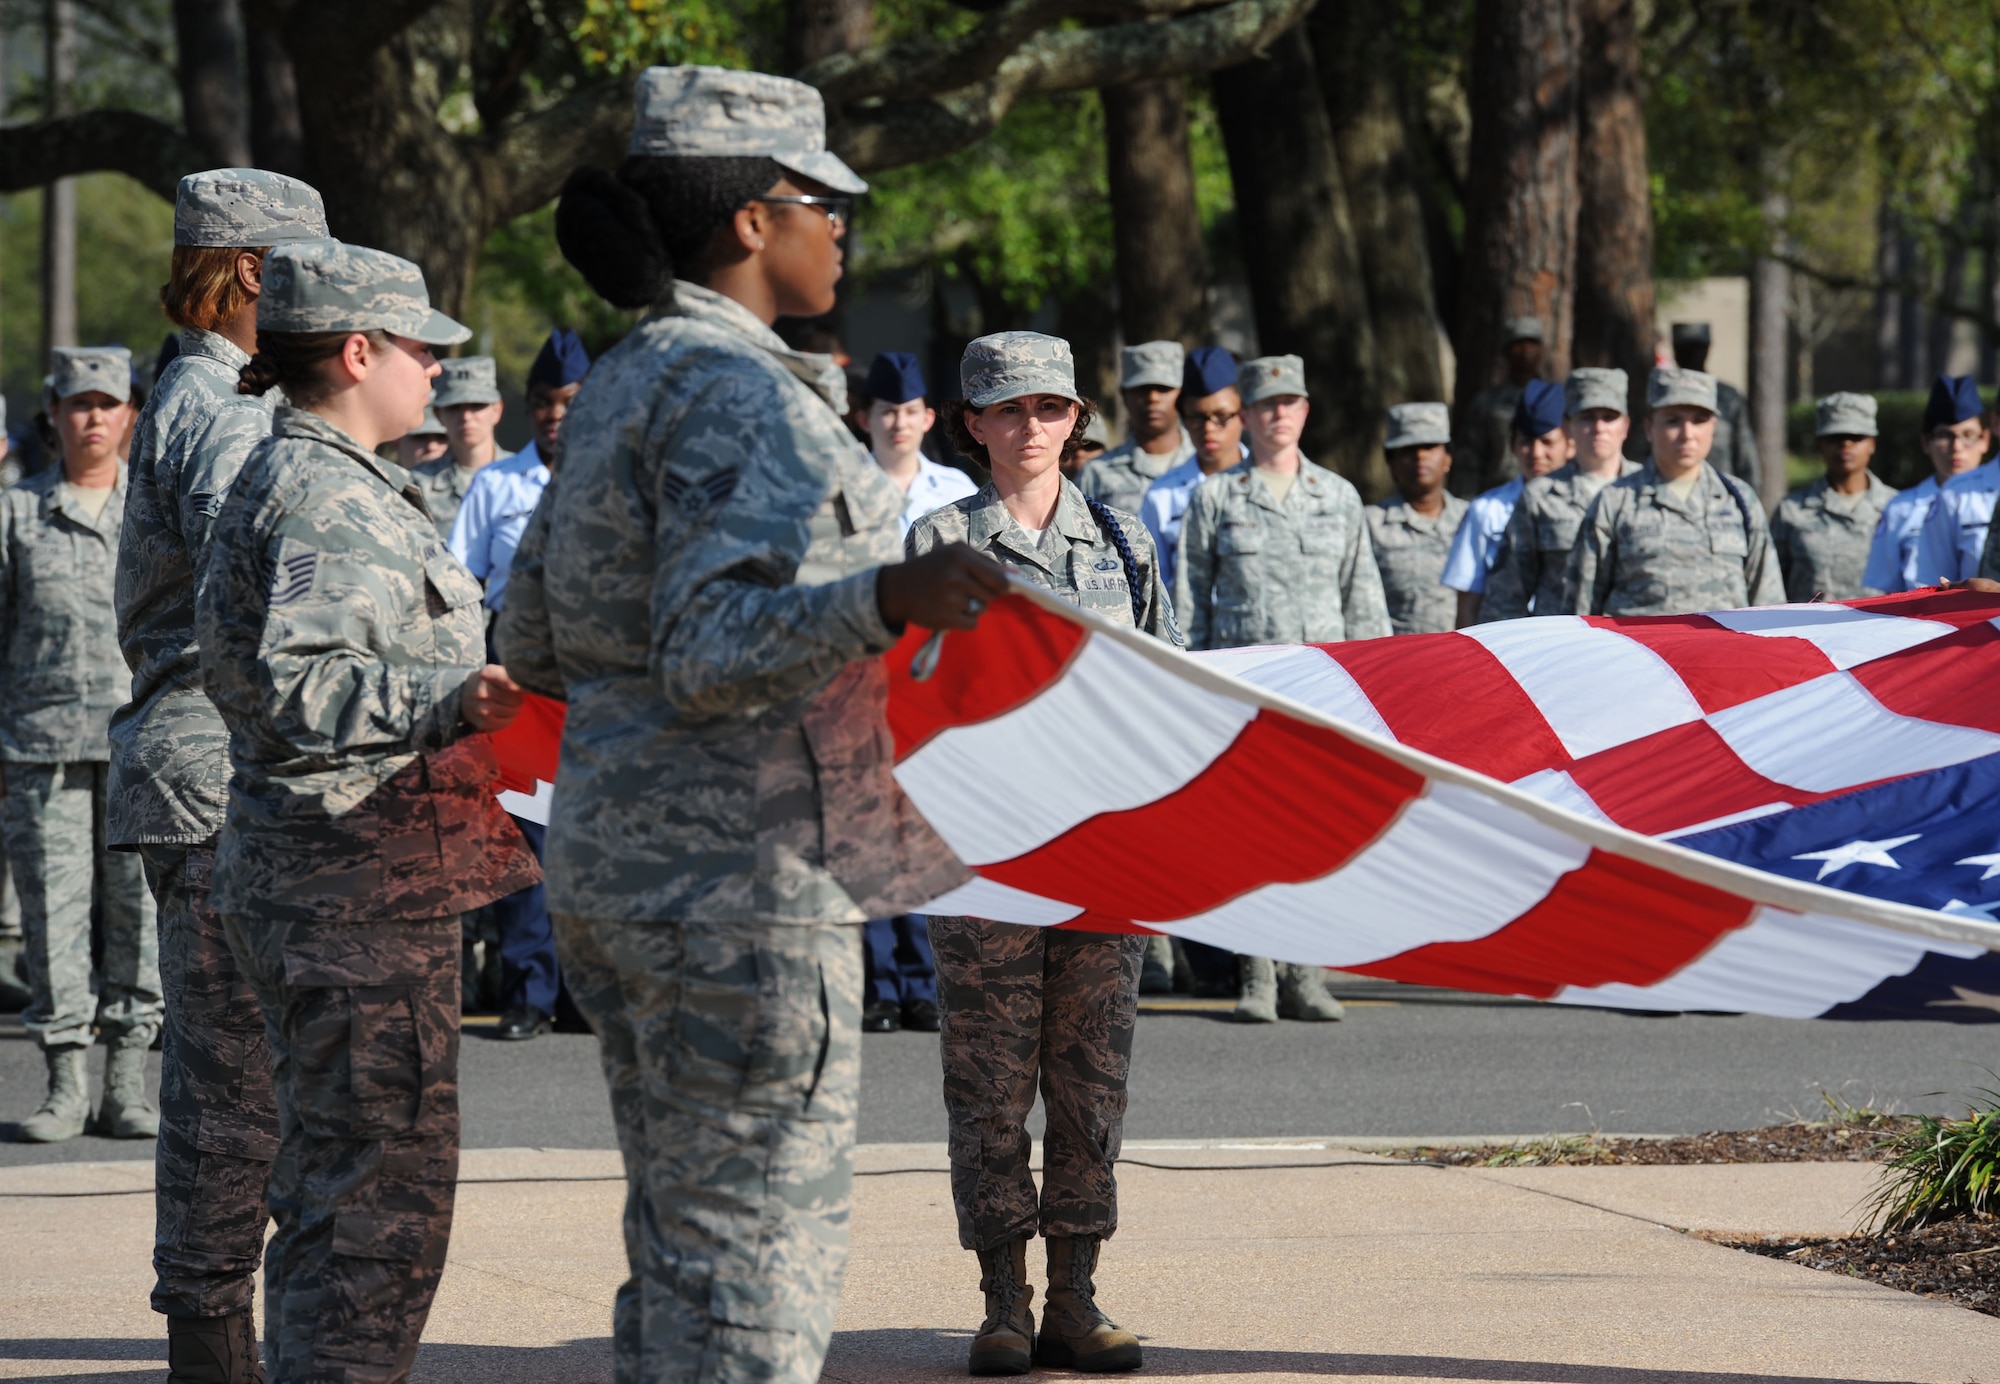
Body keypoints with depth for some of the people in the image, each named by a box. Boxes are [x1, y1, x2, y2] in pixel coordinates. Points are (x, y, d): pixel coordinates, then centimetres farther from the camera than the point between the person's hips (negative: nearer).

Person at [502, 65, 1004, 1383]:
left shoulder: (625, 385, 14)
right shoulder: (738, 395, -15)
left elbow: (532, 643, 20)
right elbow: (711, 653, -26)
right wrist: (886, 596, -40)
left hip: (612, 863, 10)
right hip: (738, 880, -10)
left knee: (682, 1247, 15)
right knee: (752, 1258, -5)